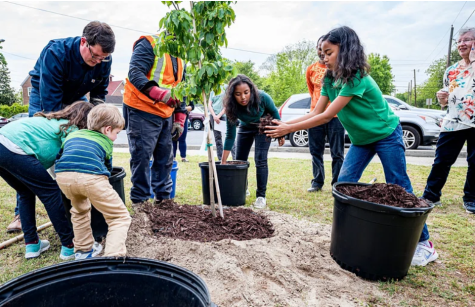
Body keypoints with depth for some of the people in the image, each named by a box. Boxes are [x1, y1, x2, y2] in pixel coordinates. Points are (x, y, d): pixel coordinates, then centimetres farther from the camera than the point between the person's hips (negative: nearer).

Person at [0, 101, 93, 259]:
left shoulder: (55, 120, 26)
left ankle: (31, 245, 26)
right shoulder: (71, 129, 1)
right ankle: (69, 247, 7)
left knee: (26, 193, 22)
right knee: (51, 192, 0)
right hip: (14, 150, -10)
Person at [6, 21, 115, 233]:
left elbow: (99, 92, -7)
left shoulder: (104, 60, -23)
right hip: (45, 96, -4)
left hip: (75, 98, 4)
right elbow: (50, 101, -37)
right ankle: (22, 212, -4)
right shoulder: (55, 53, -37)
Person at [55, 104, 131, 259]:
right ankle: (113, 256, -6)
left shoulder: (72, 134, 34)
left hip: (62, 176, 5)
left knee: (79, 210, 35)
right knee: (120, 218, 9)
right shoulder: (105, 141, 26)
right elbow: (108, 167, 33)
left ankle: (83, 250, 40)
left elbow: (59, 155, 37)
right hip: (91, 177, -4)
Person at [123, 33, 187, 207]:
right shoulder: (149, 44, -6)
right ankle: (139, 200, 8)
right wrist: (161, 94, -35)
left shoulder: (180, 57, 18)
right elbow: (135, 73, -20)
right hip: (142, 111, -8)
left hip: (166, 115, 8)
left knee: (165, 158, 10)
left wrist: (180, 119, 14)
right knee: (142, 157, -5)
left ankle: (163, 197, 23)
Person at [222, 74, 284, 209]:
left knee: (260, 160, -15)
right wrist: (223, 162, -25)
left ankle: (261, 196, -5)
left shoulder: (262, 97, -34)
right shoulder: (231, 107, -29)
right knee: (239, 161, 4)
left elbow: (274, 112, -13)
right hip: (246, 128, 3)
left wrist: (280, 134, -5)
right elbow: (230, 135, -25)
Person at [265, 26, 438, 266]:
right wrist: (284, 124, -18)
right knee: (343, 184, -1)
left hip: (386, 135, -7)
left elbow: (327, 116, -32)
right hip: (361, 139, 7)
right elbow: (316, 113, -7)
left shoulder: (356, 79, -28)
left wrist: (289, 129, -31)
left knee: (399, 189, -2)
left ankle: (424, 244, 14)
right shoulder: (330, 80, -3)